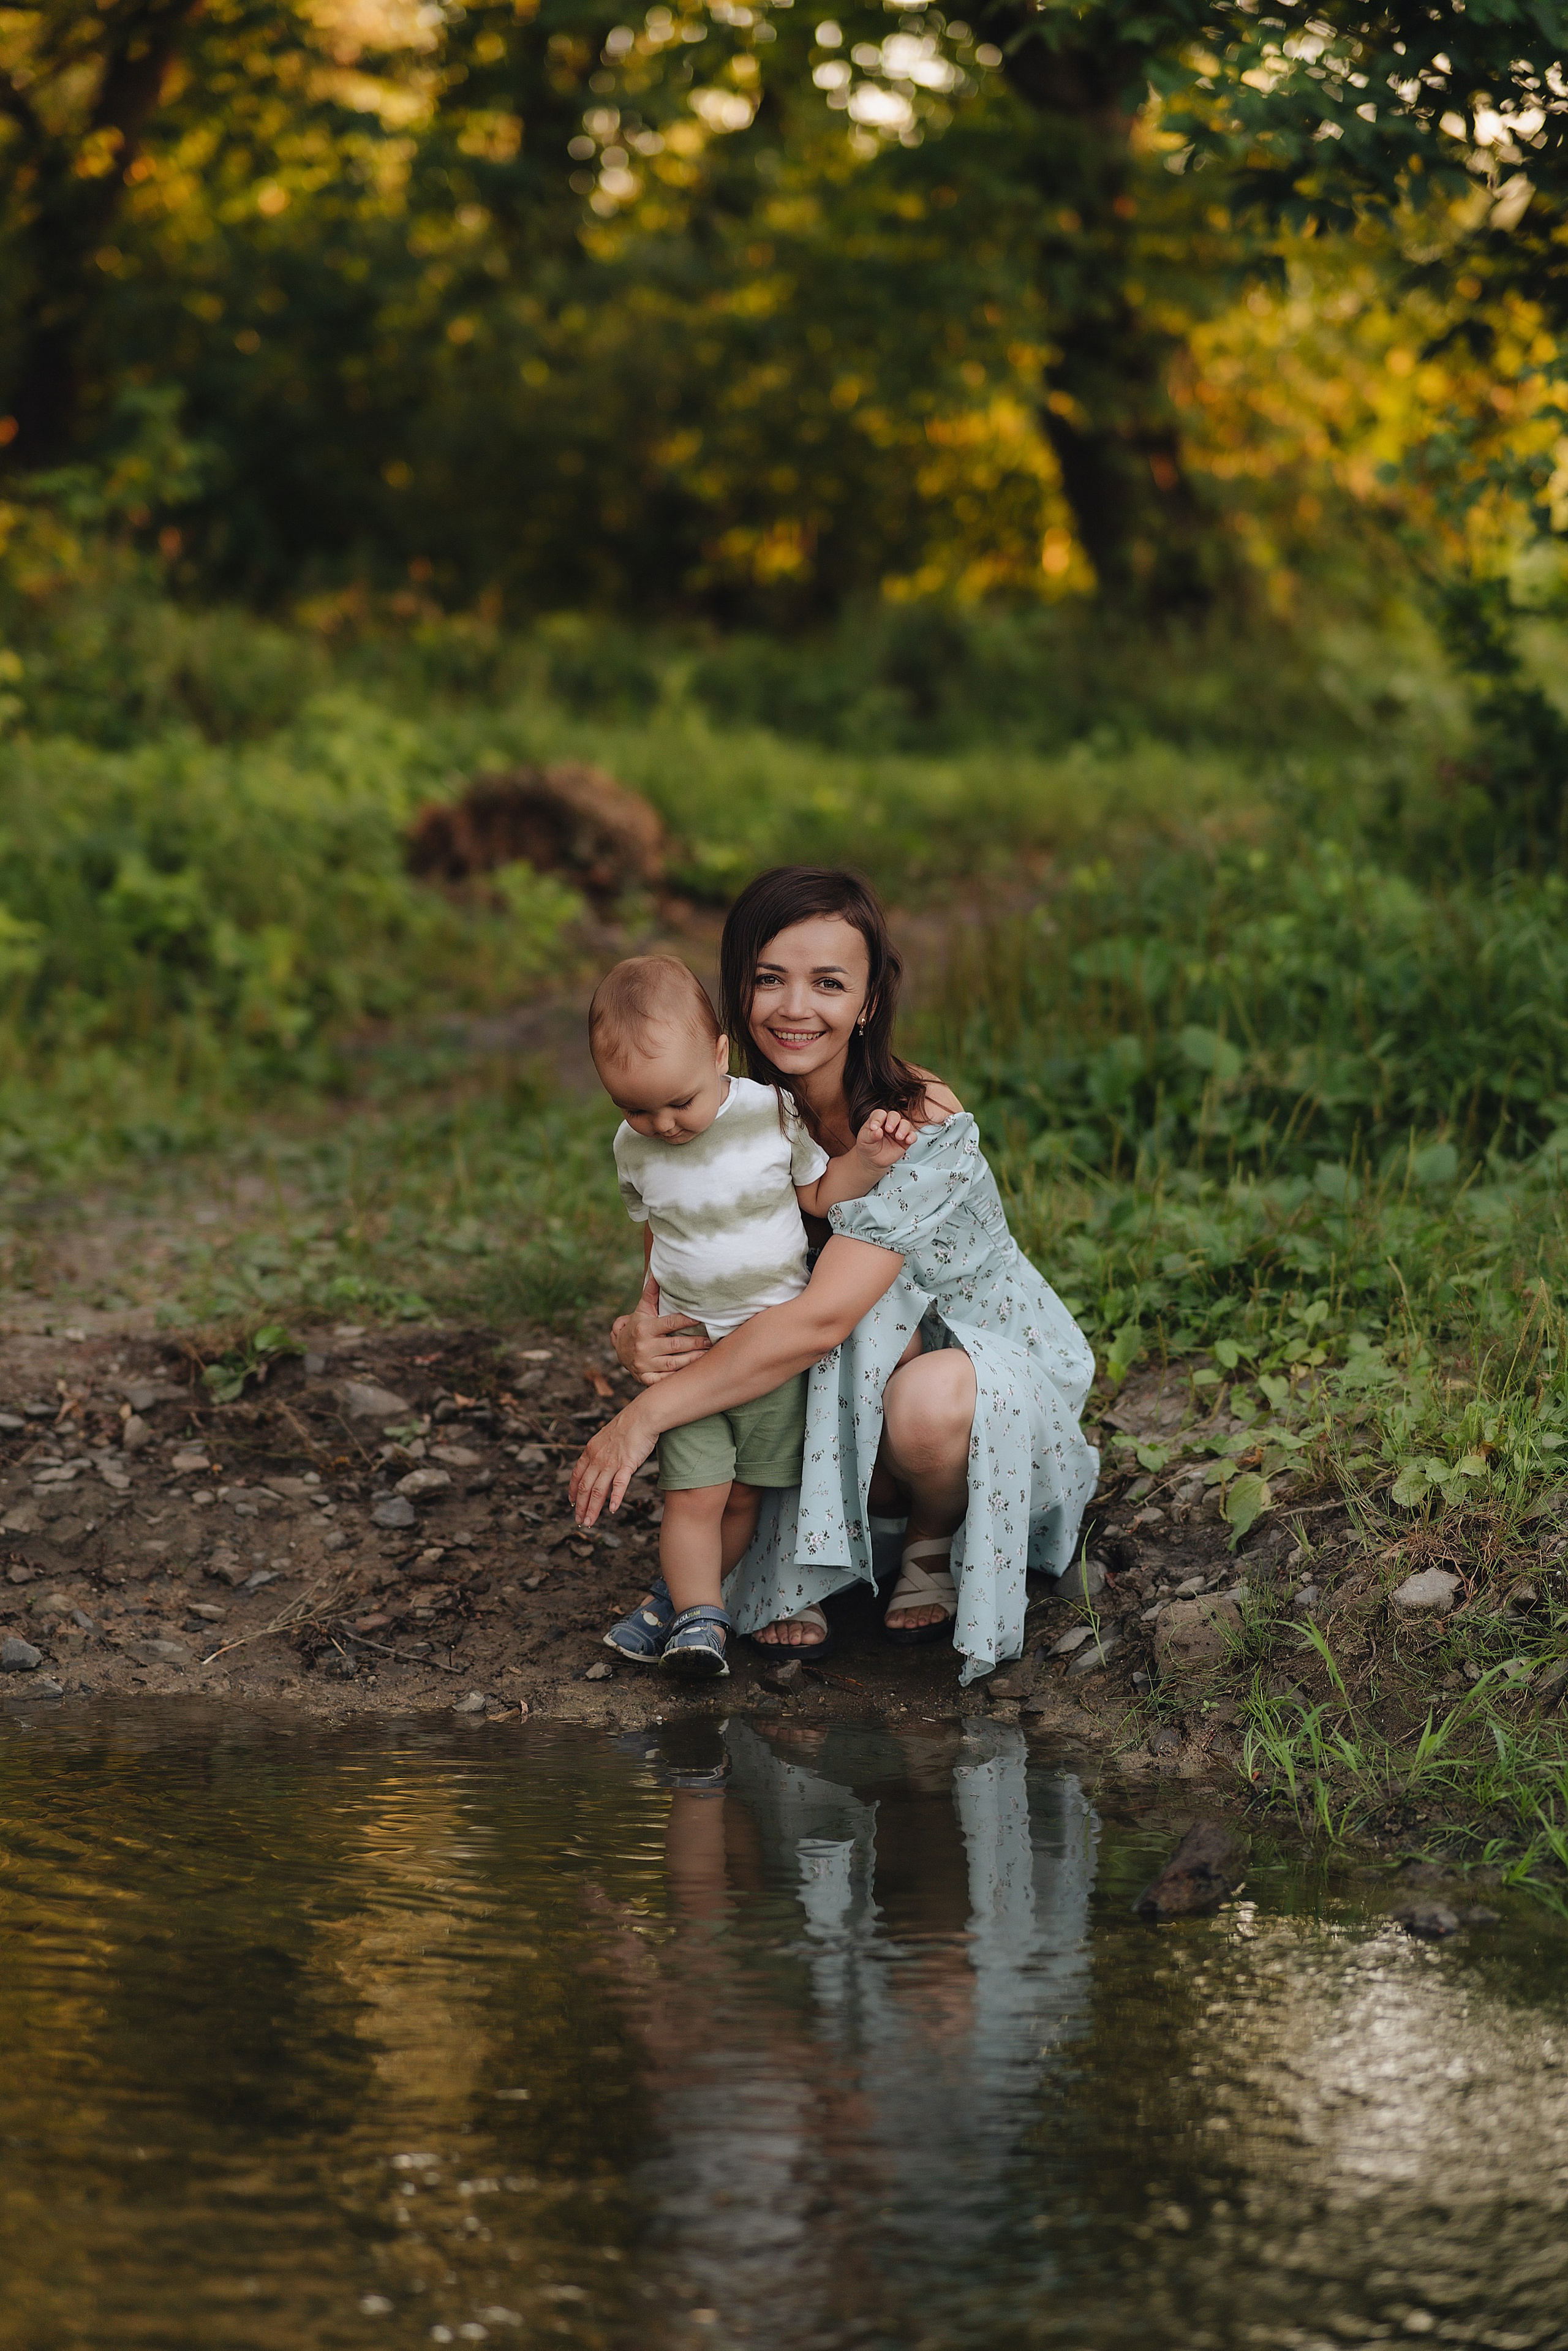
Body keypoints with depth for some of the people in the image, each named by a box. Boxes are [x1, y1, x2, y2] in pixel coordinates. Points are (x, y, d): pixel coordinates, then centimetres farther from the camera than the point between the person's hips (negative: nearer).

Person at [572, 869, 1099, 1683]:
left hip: (1002, 1383, -5)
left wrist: (647, 1414, -35)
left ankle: (937, 1540, -4)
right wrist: (636, 1337, -30)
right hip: (851, 1413, 5)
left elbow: (821, 1319, -35)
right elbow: (674, 1292, -4)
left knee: (926, 1402, -39)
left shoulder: (922, 1127, -27)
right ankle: (799, 1568, 0)